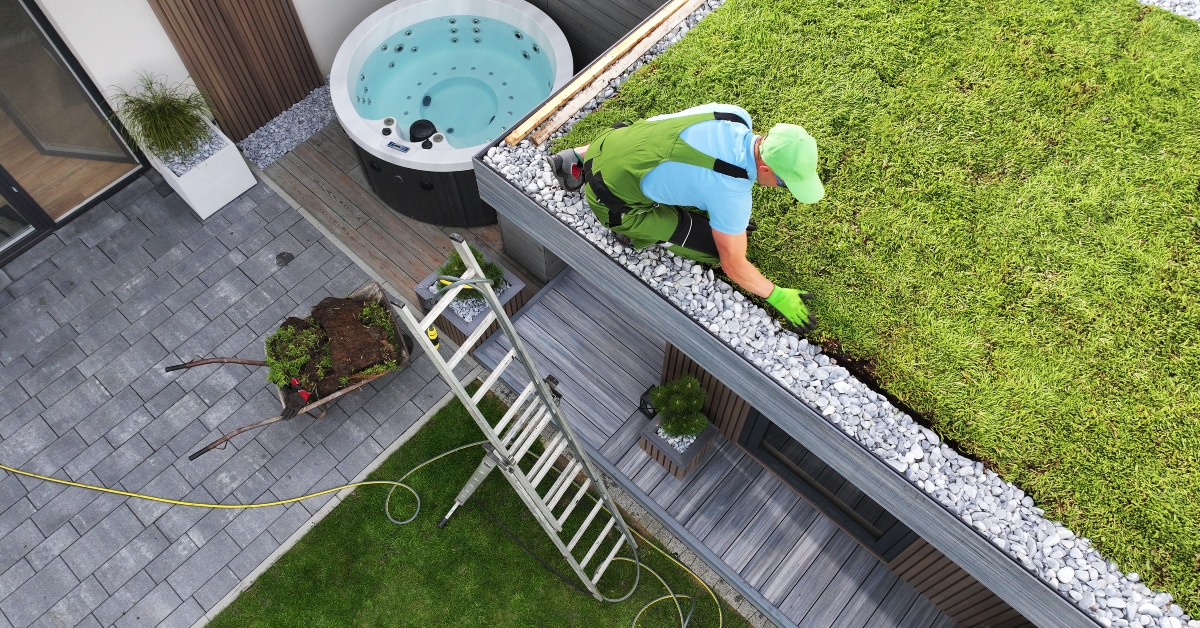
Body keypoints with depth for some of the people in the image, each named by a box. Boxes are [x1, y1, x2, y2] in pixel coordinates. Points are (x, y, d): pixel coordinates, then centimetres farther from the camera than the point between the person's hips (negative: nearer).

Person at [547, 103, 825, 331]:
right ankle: (633, 230, 8)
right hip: (612, 200, -6)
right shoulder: (732, 194, -26)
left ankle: (579, 157, 30)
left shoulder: (735, 114, -8)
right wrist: (776, 295, 1)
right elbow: (733, 265, -14)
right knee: (715, 247, -4)